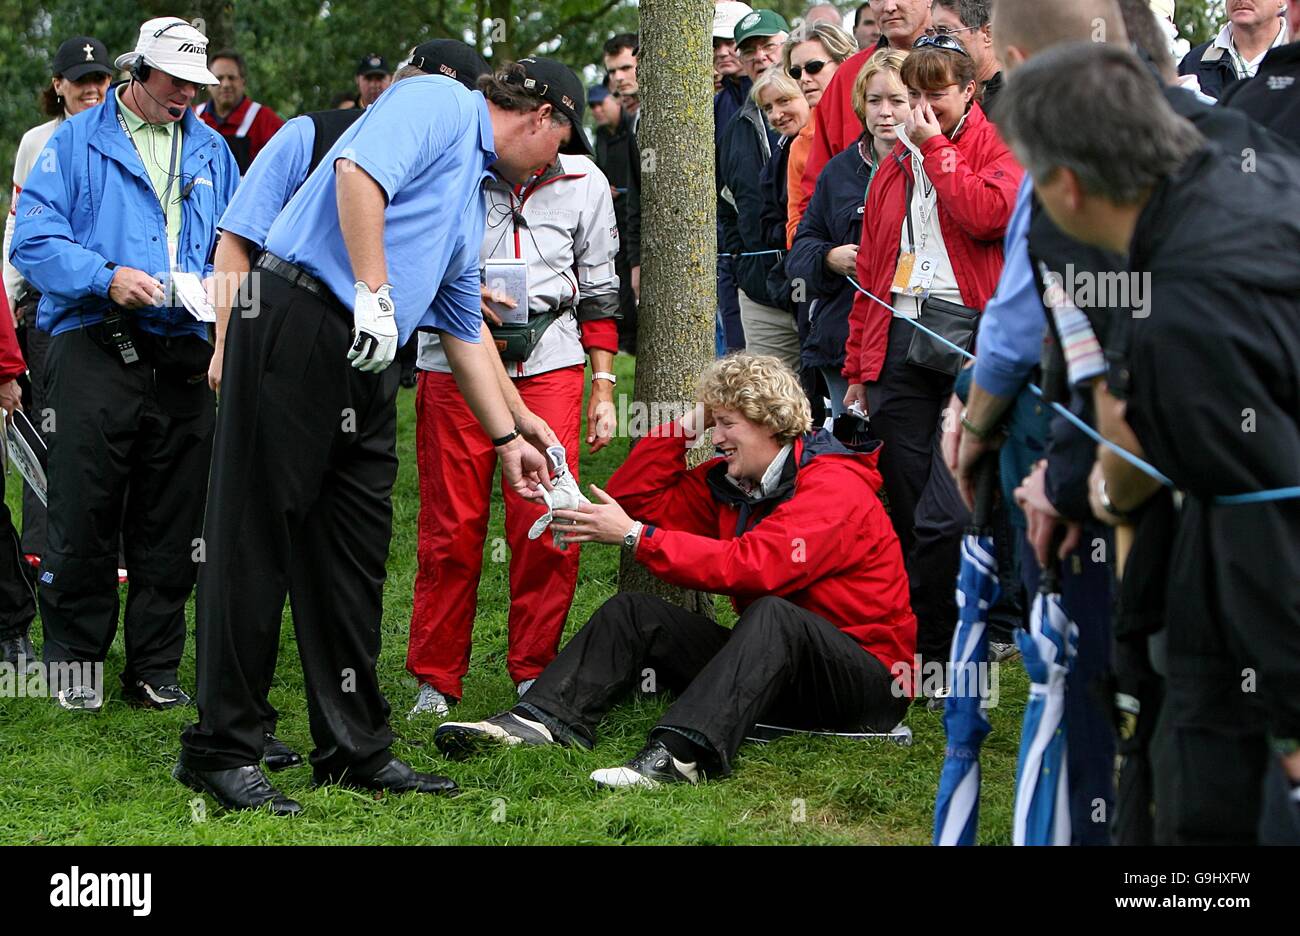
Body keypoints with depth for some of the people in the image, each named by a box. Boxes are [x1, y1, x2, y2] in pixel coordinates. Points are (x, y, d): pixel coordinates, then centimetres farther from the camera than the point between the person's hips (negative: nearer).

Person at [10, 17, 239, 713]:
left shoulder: (210, 152, 17)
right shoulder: (77, 141, 3)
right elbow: (34, 238, -5)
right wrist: (105, 278, -19)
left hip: (184, 358, 4)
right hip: (94, 349, -4)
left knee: (171, 525, 6)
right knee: (83, 518, -3)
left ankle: (155, 669, 15)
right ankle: (74, 664, 9)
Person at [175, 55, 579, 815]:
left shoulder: (475, 198, 27)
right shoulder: (439, 103, -1)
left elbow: (466, 331, 31)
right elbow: (360, 170, -19)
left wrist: (508, 438, 32)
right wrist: (374, 291, -23)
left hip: (371, 362, 10)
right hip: (297, 325, -10)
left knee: (356, 553, 10)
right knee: (258, 539, -6)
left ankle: (356, 749, 15)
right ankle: (222, 750, -3)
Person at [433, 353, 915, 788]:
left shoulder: (834, 486, -17)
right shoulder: (727, 482, 10)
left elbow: (751, 565, -30)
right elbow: (636, 499, 12)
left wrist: (634, 535, -28)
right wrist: (684, 428, 1)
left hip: (869, 677, -8)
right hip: (774, 665, 8)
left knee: (773, 614, -39)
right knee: (631, 612, -2)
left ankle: (679, 752, -57)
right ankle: (542, 719, -23)